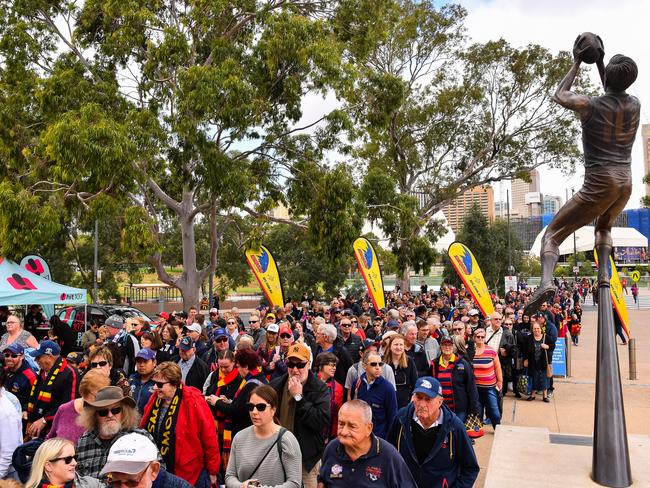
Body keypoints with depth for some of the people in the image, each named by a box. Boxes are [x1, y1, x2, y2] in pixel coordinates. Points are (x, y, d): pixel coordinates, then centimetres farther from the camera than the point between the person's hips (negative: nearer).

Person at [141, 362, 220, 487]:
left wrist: (212, 471, -8)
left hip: (190, 475, -6)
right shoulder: (155, 399, -1)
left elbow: (209, 438, -15)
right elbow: (144, 431, 12)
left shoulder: (193, 402, -20)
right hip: (157, 471, 6)